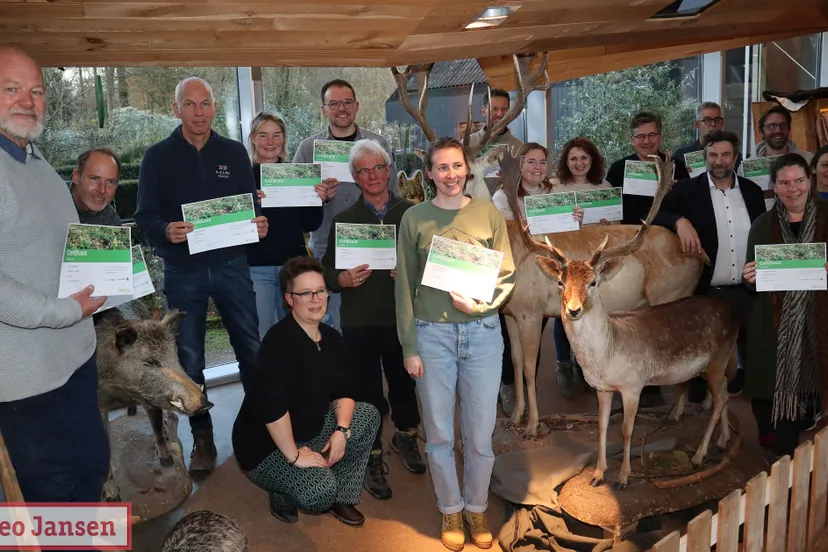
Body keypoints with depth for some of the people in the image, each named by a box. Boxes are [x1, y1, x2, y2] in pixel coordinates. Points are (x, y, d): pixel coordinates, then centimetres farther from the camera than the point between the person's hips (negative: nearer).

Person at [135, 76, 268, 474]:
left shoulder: (234, 152, 7)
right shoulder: (158, 156, 1)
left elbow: (250, 203, 9)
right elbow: (145, 216, -2)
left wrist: (259, 224, -13)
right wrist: (166, 230, -24)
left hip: (231, 264, 1)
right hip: (183, 271, -1)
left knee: (251, 348, 5)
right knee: (190, 358, 7)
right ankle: (202, 437, 21)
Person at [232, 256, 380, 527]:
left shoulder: (331, 338, 0)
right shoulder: (280, 339, -27)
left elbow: (344, 391, 4)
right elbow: (271, 405, -35)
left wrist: (341, 431, -13)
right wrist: (294, 455, -28)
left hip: (311, 430, 9)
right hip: (265, 446, -8)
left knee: (368, 415, -2)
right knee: (321, 491, -29)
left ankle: (342, 497, 9)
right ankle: (282, 498, 7)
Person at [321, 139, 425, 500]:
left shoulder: (409, 214, 3)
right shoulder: (344, 220, 5)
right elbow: (327, 272, 3)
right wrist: (344, 279, -18)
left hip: (401, 316, 1)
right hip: (359, 320, 0)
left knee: (404, 380, 12)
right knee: (367, 389, 4)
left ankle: (405, 437, 39)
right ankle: (373, 457, 21)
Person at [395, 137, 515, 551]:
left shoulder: (489, 214, 2)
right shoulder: (414, 219, 1)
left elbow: (508, 275, 3)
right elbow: (405, 286, 1)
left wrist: (480, 303, -16)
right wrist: (409, 347, -2)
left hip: (482, 332, 1)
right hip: (432, 333, 0)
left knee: (480, 433, 8)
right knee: (439, 433, 10)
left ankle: (476, 508, 30)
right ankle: (450, 510, 30)